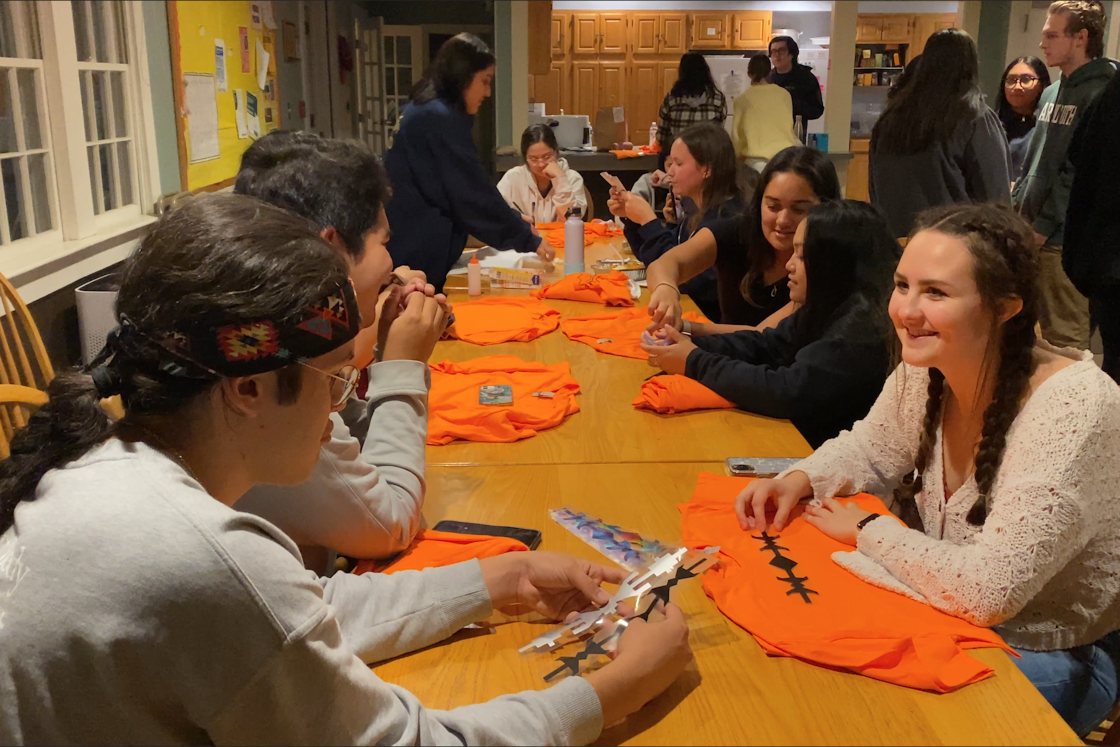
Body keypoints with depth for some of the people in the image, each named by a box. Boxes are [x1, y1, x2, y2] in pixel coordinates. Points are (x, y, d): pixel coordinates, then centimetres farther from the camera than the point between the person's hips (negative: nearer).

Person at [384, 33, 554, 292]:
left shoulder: (426, 111, 13)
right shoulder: (441, 118, -18)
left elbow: (464, 189, 17)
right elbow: (473, 193, -18)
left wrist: (516, 223, 15)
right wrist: (528, 239, -10)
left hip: (410, 248, 10)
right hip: (416, 255, -10)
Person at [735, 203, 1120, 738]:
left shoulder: (1071, 407, -30)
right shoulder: (924, 369, -10)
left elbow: (989, 590, -33)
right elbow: (871, 450, 11)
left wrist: (866, 530, -20)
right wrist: (798, 480, -9)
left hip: (1055, 653, -5)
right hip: (959, 612, 6)